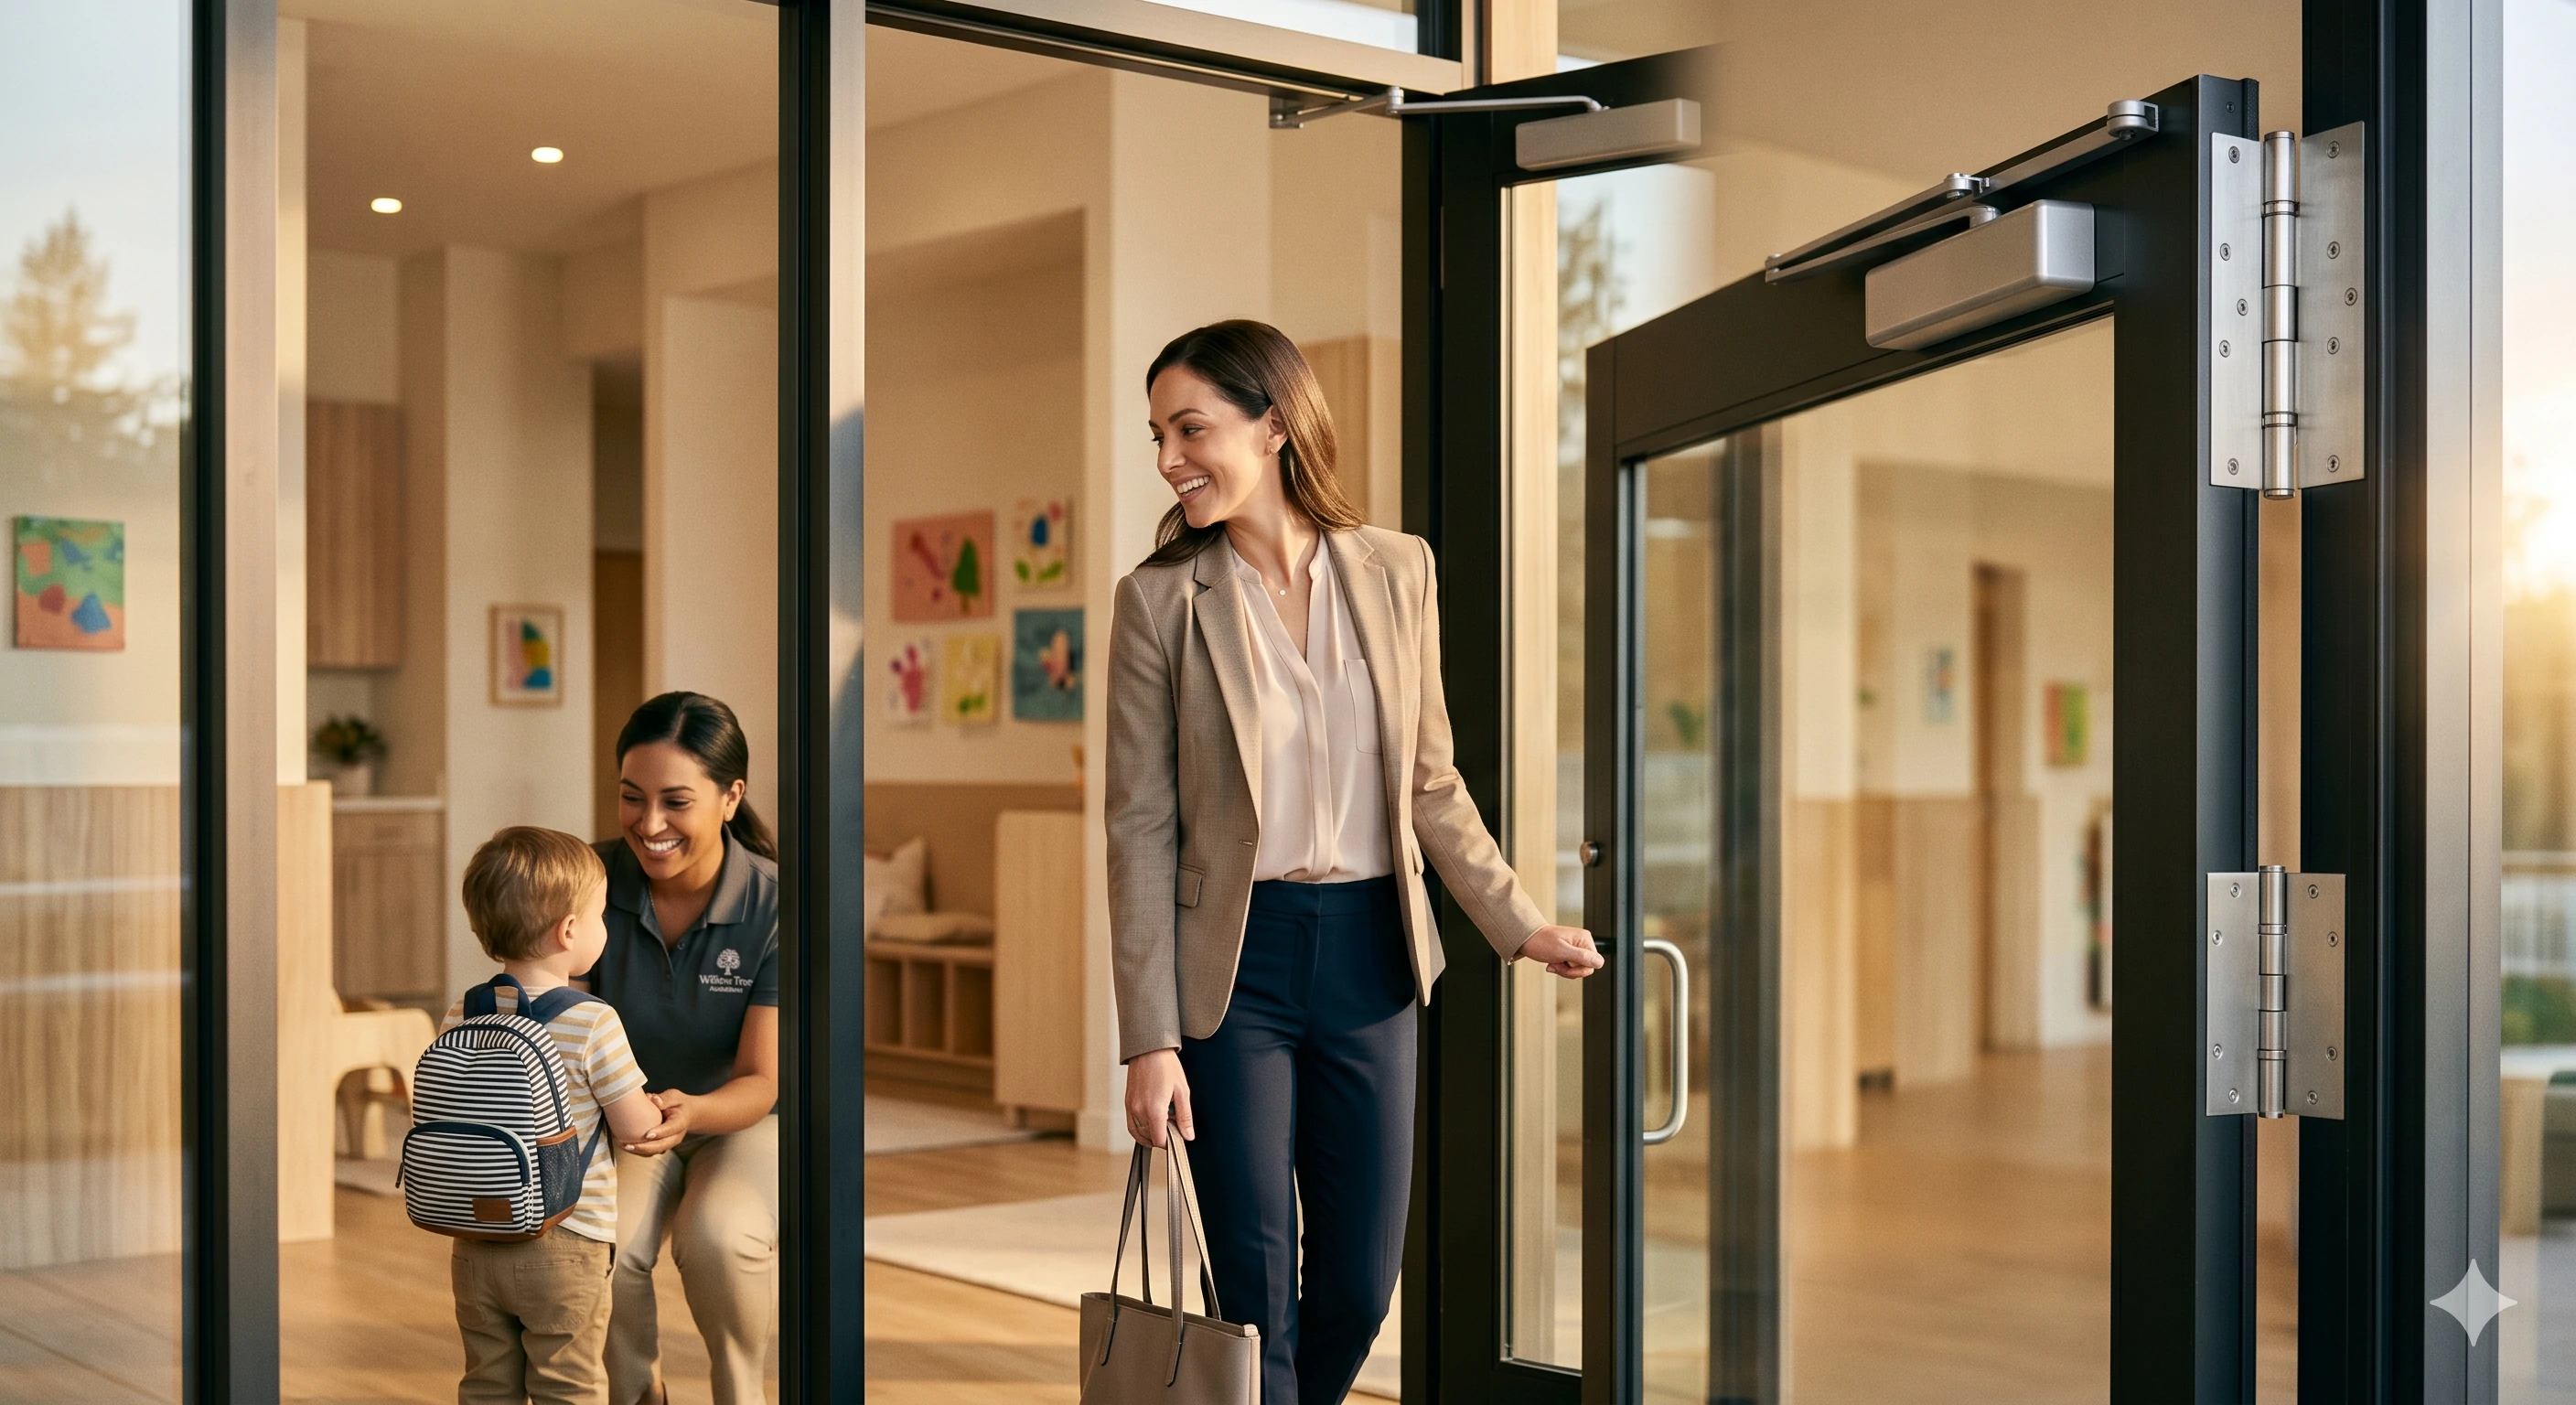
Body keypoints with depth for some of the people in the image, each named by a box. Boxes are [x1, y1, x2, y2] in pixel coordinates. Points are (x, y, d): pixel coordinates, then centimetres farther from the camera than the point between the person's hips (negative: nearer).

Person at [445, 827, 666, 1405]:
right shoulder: (594, 1024, -17)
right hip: (564, 1246, -5)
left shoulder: (460, 1018, 0)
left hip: (476, 1247, 5)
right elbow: (637, 1131, -11)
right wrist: (657, 1106, 10)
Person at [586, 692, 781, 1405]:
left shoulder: (773, 905, -21)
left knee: (720, 1239, -32)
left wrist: (692, 1109, -42)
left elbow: (760, 1080, -19)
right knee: (603, 1249, -27)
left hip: (742, 1117, -2)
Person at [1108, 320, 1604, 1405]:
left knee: (1360, 1285, 9)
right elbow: (1141, 828, -6)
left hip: (1369, 954, 3)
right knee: (1258, 1295, 1)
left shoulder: (1397, 571, 2)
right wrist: (1150, 1039, -10)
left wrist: (1520, 924, 4)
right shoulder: (1160, 600, -6)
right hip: (1235, 960, -3)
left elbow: (1429, 783, 11)